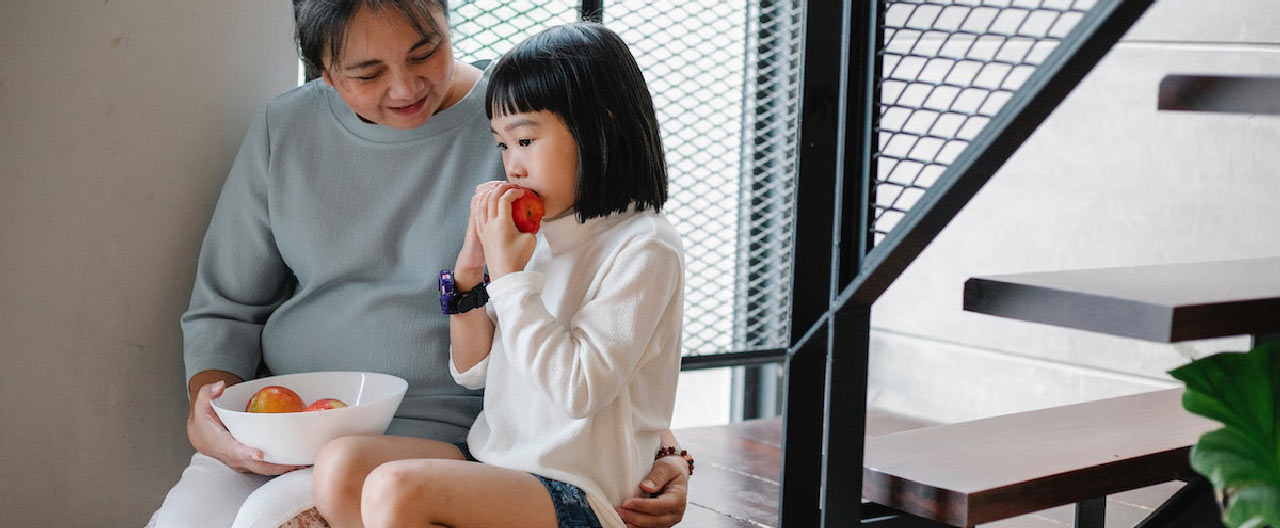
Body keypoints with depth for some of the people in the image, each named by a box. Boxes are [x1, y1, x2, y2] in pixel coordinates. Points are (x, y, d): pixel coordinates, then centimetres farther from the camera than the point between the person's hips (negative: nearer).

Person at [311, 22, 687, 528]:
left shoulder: (644, 248, -10)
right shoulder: (538, 236, 13)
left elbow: (577, 390, -20)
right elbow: (475, 370, 17)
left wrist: (509, 273, -16)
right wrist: (468, 270, 2)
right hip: (493, 458, 8)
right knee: (340, 466, -13)